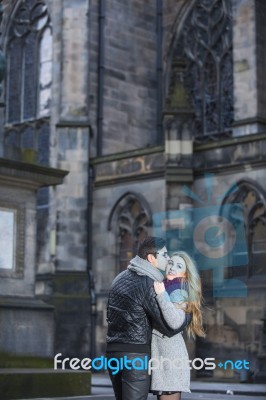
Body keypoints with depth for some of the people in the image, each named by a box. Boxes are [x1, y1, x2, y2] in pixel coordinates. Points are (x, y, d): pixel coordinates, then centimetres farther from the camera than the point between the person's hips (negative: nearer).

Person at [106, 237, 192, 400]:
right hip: (136, 355, -8)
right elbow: (170, 327, -12)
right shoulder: (147, 284, -12)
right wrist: (189, 314, 8)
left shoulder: (121, 278, 13)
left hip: (113, 351, 8)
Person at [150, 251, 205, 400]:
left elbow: (176, 322, -22)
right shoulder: (165, 287, 18)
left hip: (170, 353, -9)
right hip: (163, 352, 9)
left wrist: (161, 295, -24)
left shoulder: (177, 292, -5)